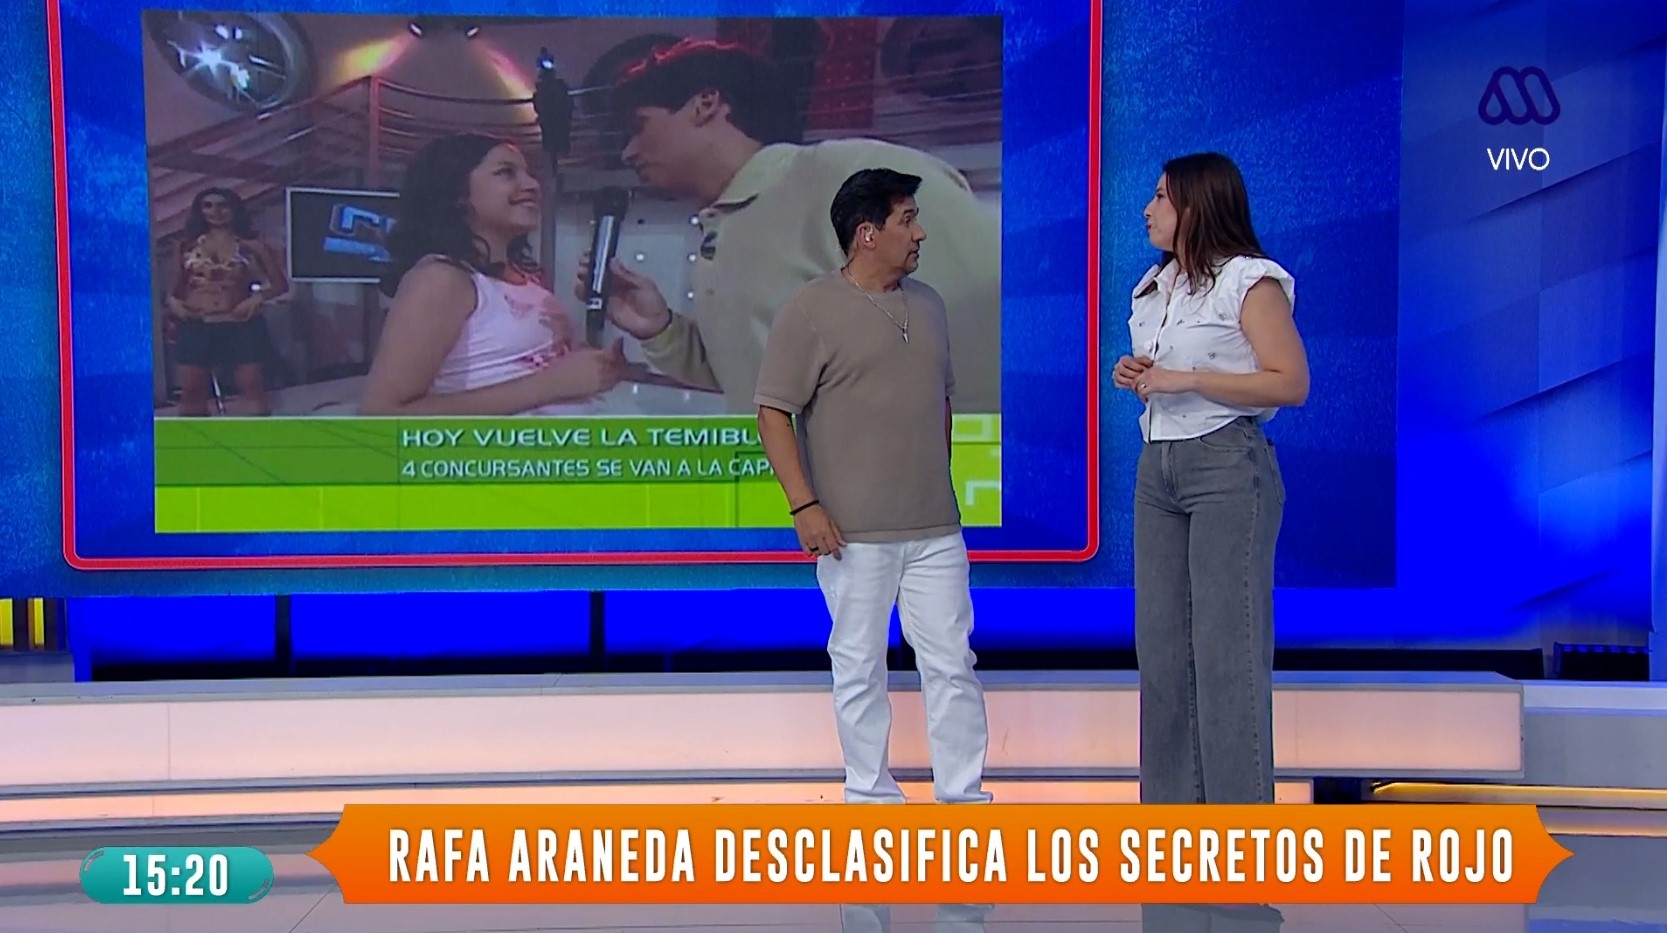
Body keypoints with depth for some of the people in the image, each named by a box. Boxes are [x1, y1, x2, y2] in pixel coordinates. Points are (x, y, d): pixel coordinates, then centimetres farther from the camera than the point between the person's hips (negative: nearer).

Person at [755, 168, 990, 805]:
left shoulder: (928, 304, 12)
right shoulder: (811, 312, -7)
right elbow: (774, 414, -9)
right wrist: (805, 505, -16)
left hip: (936, 526, 5)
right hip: (854, 532, -5)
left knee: (952, 662, 6)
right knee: (859, 666, 5)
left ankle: (963, 793, 16)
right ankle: (870, 795, 18)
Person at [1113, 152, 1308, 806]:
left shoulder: (1249, 282, -9)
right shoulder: (1154, 286, 16)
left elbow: (1291, 383, -15)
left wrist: (1186, 380, -19)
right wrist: (1135, 376, 5)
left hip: (1227, 466, -8)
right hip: (1158, 466, 8)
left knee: (1227, 646, -6)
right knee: (1161, 644, 9)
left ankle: (1239, 804, 3)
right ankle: (1171, 800, 18)